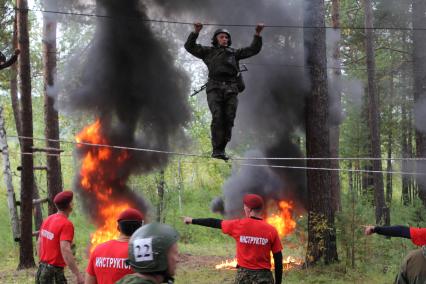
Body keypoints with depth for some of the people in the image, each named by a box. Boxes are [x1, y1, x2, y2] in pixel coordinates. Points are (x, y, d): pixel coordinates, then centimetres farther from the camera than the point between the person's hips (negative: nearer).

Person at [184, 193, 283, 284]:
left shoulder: (238, 225, -5)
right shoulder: (271, 230, -6)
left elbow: (215, 223, 9)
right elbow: (278, 259, -5)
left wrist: (192, 220, 23)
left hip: (243, 274, 1)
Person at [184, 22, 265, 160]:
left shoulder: (234, 53, 27)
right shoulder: (209, 51, 21)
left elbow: (253, 49, 27)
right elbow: (190, 46, 16)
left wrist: (257, 35, 17)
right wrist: (196, 32, 4)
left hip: (231, 89, 3)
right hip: (215, 88, -3)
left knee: (229, 119, -6)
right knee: (217, 118, -17)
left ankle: (222, 149, -1)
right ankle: (216, 150, -16)